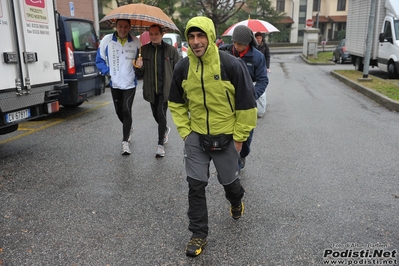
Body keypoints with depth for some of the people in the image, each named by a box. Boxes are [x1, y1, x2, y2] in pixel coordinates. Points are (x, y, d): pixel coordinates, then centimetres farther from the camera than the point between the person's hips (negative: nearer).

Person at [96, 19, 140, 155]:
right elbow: (99, 59, 4)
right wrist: (107, 72, -7)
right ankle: (129, 128, 43)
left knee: (126, 111, -10)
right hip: (115, 83, 2)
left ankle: (125, 141, -1)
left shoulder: (136, 42, -5)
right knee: (119, 111, 13)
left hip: (130, 83, -2)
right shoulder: (107, 40, -5)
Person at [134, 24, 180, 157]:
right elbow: (140, 73, 8)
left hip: (165, 89, -4)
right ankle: (165, 130, 46)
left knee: (161, 114, -12)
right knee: (156, 115, 14)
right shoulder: (144, 49, 5)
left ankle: (160, 144, 0)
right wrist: (139, 67, -15)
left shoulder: (171, 50, -3)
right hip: (151, 89, 4)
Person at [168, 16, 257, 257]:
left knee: (228, 180, 17)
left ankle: (236, 201, 54)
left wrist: (239, 137, -9)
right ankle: (199, 235, 19)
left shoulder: (232, 65, -19)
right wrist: (184, 131, 1)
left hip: (226, 137, -2)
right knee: (196, 186, 2)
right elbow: (176, 103, 7)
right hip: (196, 137, 2)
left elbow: (247, 104, -12)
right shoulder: (183, 67, -7)